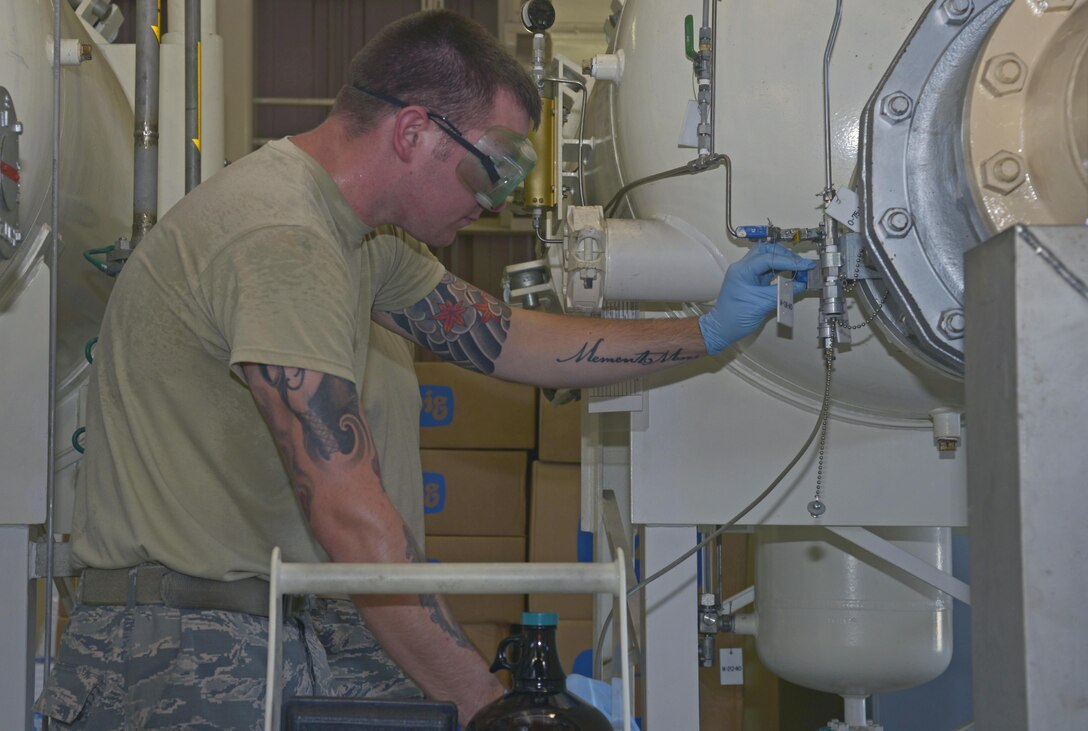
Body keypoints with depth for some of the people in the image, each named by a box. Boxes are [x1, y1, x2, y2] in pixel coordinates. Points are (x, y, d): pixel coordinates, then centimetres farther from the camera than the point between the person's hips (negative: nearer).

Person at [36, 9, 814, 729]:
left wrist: (708, 332, 20)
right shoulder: (282, 241, -20)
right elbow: (351, 519, -25)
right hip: (190, 652, -9)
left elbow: (503, 340, 22)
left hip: (285, 627, 9)